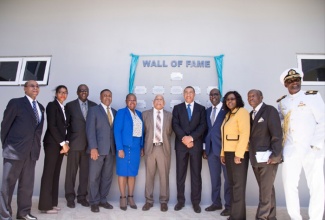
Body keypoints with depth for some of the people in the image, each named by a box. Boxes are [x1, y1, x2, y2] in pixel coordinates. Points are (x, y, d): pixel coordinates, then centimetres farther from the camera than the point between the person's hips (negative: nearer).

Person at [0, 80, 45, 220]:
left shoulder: (40, 107, 13)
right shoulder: (15, 103, -4)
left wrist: (36, 146, 9)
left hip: (32, 151, 5)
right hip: (15, 149, -5)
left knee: (27, 184, 12)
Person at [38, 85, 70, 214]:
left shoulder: (63, 108, 18)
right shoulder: (52, 105, -4)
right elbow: (51, 126, -13)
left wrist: (66, 143, 1)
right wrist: (63, 143, -13)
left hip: (60, 144, 8)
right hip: (52, 143, -8)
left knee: (55, 174, 9)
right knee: (49, 173, -4)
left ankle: (52, 203, 15)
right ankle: (45, 205, 2)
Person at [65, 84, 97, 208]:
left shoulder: (94, 106, 9)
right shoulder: (70, 105, 3)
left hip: (89, 143, 2)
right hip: (74, 142, -2)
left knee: (85, 171, 7)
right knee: (71, 171, 4)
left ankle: (82, 196, 19)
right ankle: (70, 197, 16)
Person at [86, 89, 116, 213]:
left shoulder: (115, 112, 15)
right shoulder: (93, 110, 2)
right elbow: (90, 130, -6)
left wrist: (116, 147, 2)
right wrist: (93, 148, -15)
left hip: (111, 149, 4)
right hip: (98, 148, -4)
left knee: (107, 177, 9)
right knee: (94, 177, 3)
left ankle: (103, 200, 21)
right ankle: (94, 202, 15)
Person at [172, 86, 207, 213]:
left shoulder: (201, 109, 9)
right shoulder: (177, 108, 9)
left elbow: (203, 126, -3)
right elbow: (175, 125, -2)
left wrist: (191, 137, -16)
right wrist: (184, 138, -16)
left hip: (196, 144, 0)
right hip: (181, 144, 0)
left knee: (196, 174, 5)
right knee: (180, 174, 6)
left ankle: (196, 202, 15)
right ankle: (180, 200, 17)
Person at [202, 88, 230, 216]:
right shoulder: (207, 111, 14)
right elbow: (206, 130, 13)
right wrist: (204, 148, 10)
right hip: (211, 149, 6)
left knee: (228, 178, 4)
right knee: (214, 178, 13)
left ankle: (229, 205, 14)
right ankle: (216, 202, 26)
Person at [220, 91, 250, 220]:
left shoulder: (242, 112, -7)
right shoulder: (228, 115, 17)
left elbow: (244, 134, -16)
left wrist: (238, 154, -21)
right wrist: (223, 153, 12)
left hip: (238, 153, -8)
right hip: (228, 153, 8)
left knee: (238, 185, -1)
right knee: (232, 184, 11)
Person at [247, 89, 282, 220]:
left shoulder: (270, 110, -6)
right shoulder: (251, 114, 15)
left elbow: (277, 134, -13)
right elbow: (251, 134, 9)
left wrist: (275, 154, -18)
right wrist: (251, 155, 1)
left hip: (268, 157, -7)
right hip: (256, 158, 7)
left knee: (265, 190, -1)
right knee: (267, 189, 15)